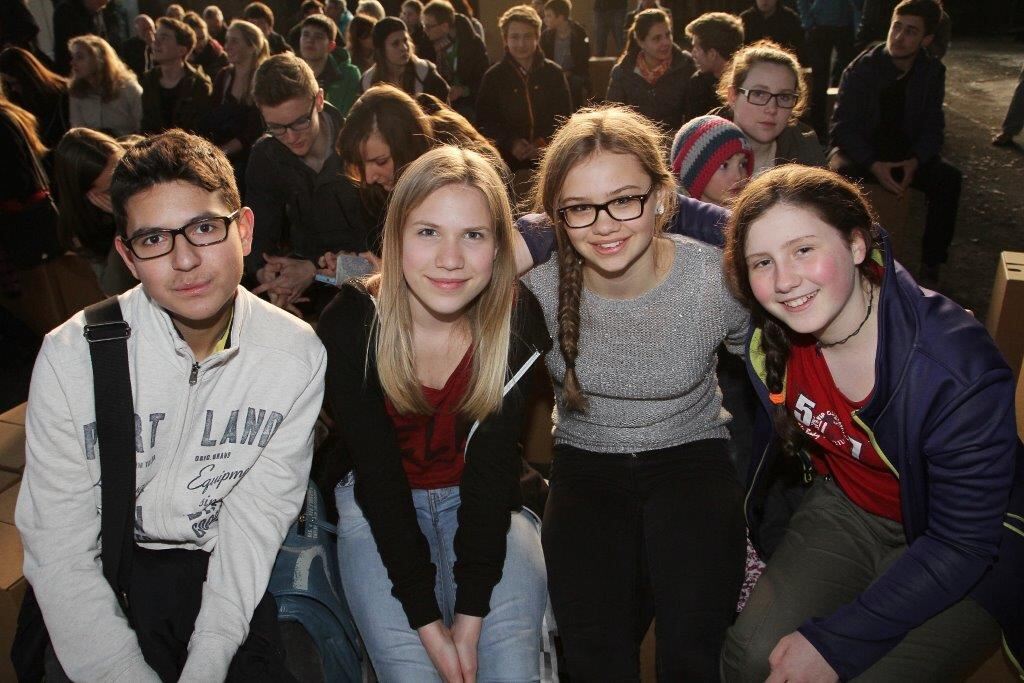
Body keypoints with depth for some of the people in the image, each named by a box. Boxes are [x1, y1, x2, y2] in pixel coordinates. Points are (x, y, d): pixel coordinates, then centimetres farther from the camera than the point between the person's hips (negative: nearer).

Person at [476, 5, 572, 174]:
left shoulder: (554, 73, 6)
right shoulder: (493, 77, 4)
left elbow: (564, 117, 9)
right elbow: (484, 122, 3)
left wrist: (546, 142, -9)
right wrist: (510, 142, -13)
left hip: (550, 159, 1)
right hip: (509, 159, -1)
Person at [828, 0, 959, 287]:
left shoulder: (932, 72, 0)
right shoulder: (861, 68, -10)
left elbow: (932, 128, 2)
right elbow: (844, 127, -13)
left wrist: (916, 161, -21)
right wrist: (873, 165, -29)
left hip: (905, 152, 3)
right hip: (859, 149, -3)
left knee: (949, 178, -24)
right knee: (839, 174, -37)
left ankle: (930, 268, -15)